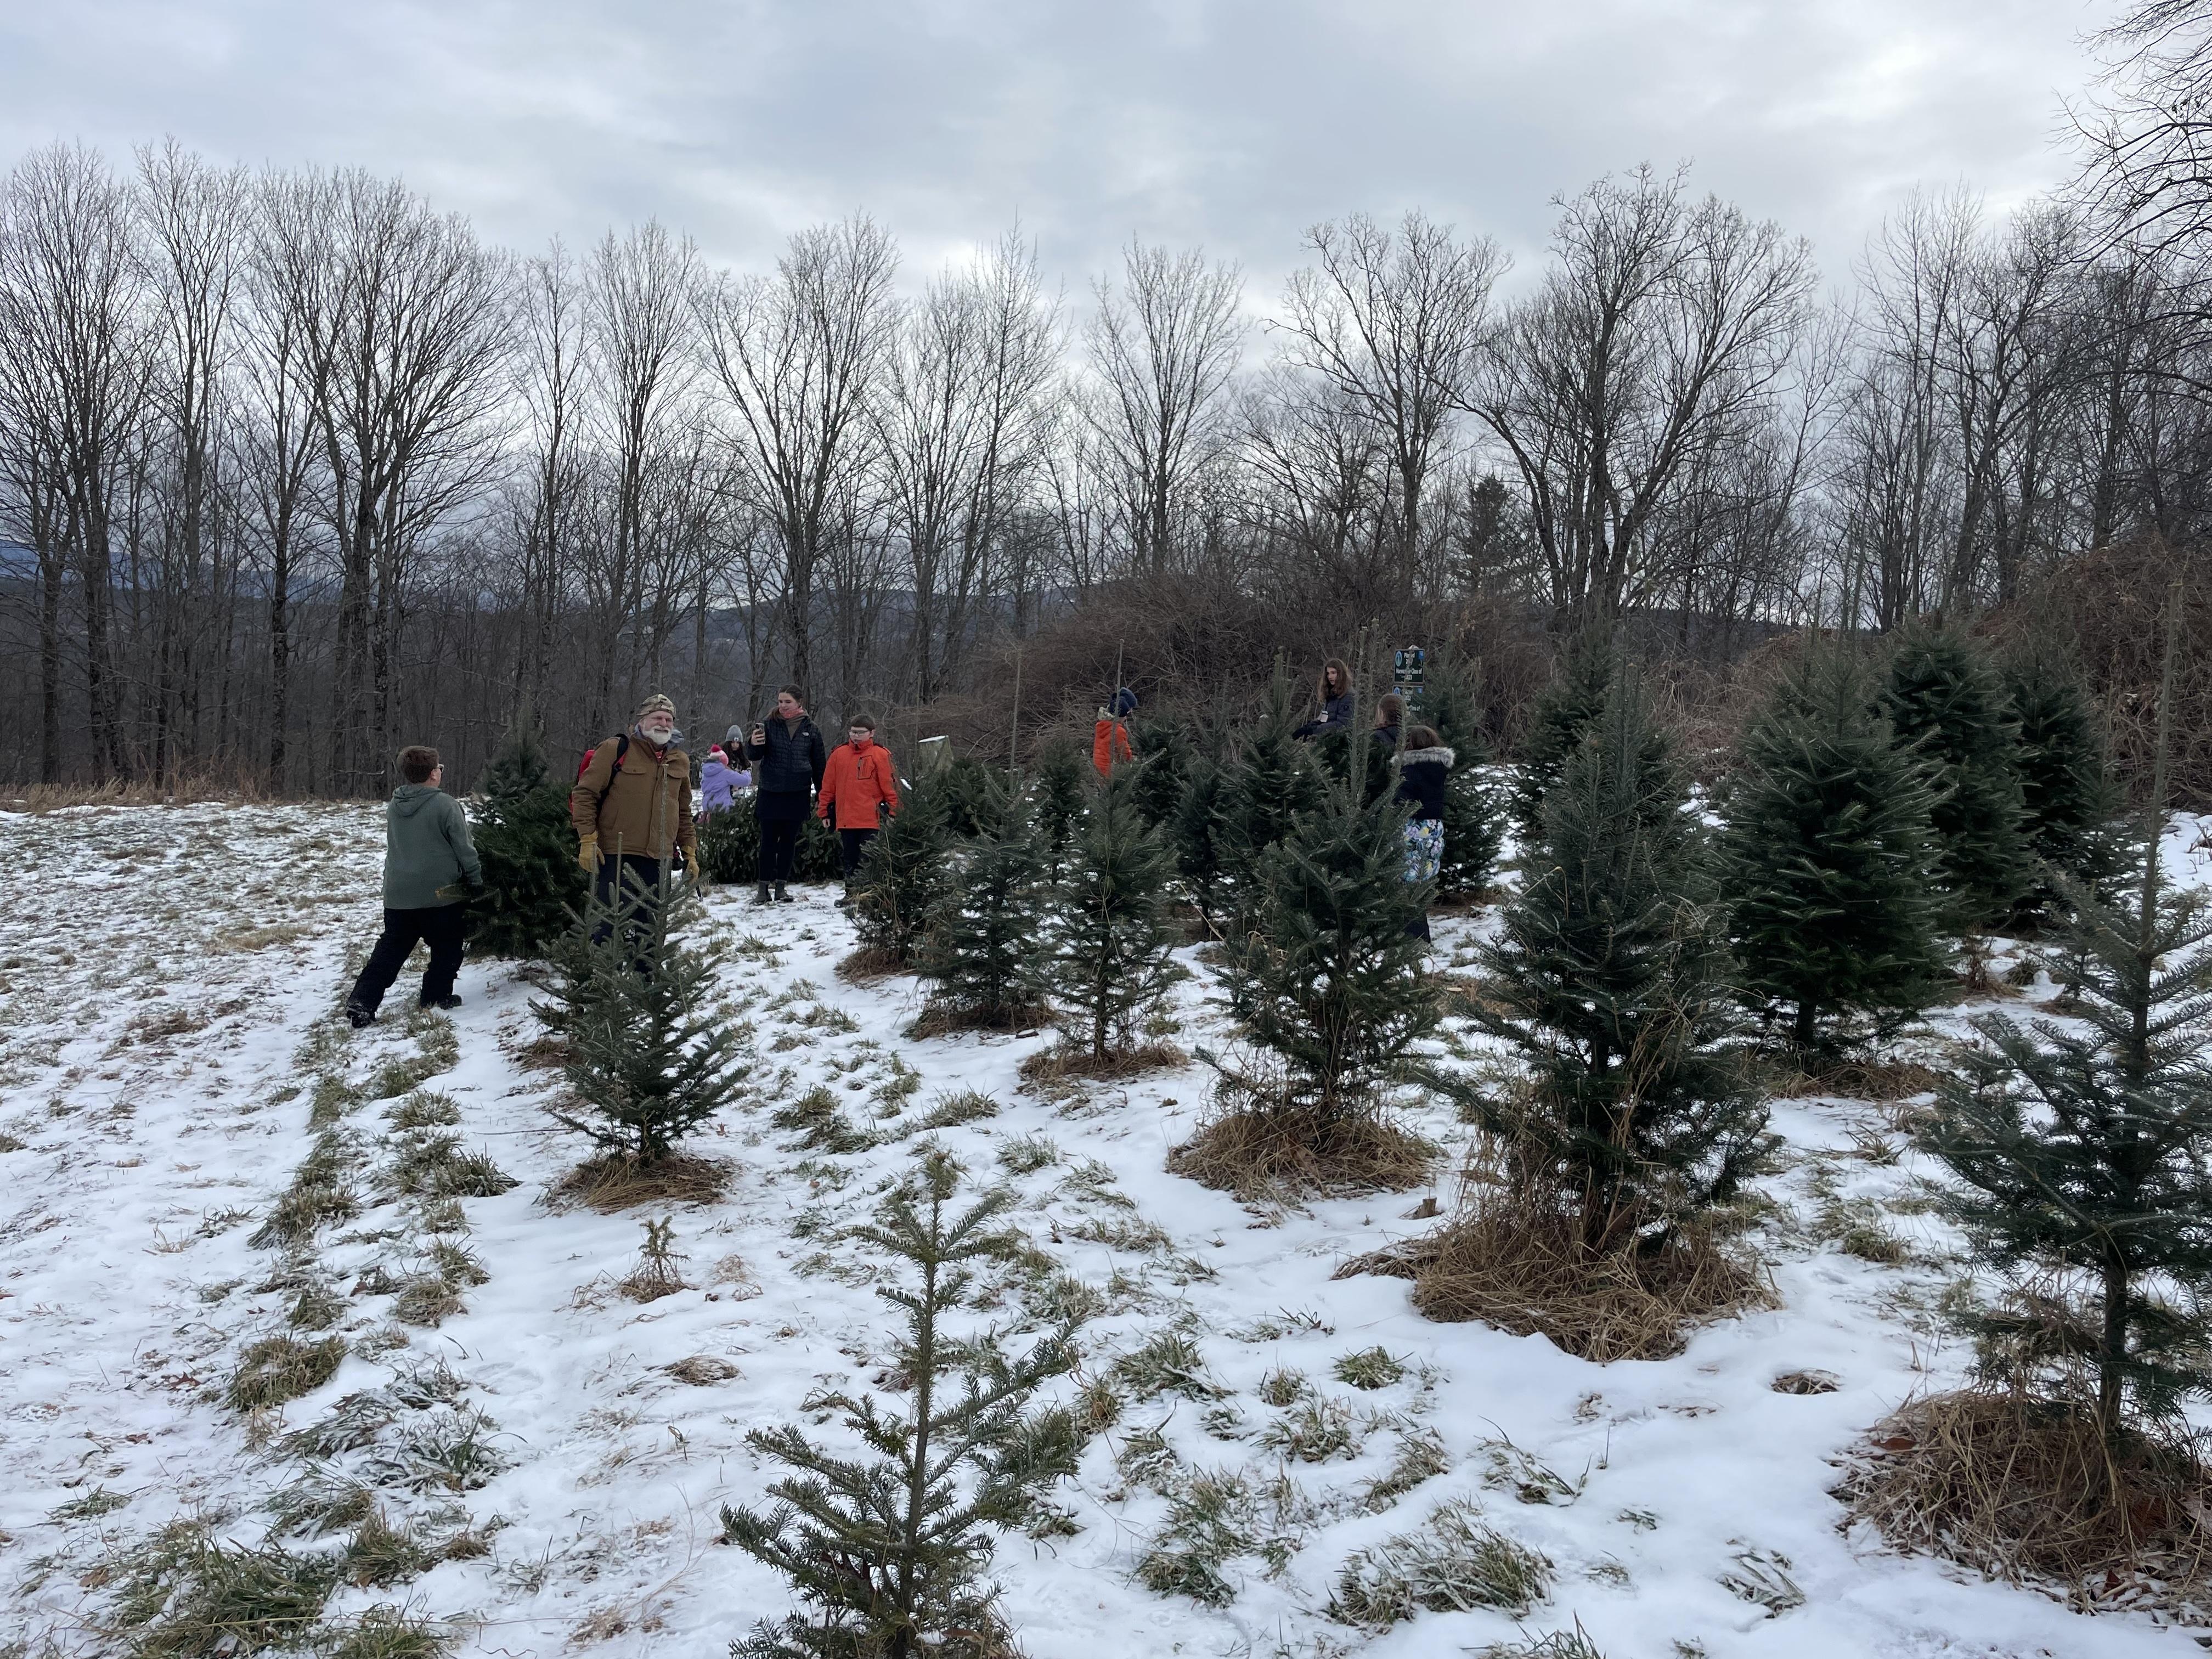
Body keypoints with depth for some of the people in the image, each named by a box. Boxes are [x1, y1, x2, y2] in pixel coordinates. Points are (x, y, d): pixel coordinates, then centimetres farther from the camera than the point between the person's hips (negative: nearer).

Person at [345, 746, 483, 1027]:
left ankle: (361, 1002, 2)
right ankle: (436, 997, 18)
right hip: (440, 893, -5)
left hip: (397, 895, 6)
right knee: (446, 948, 14)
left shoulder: (394, 807, 6)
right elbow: (464, 848, -11)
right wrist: (476, 880, 1)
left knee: (390, 950, 11)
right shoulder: (445, 805, -14)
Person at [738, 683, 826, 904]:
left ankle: (781, 885, 16)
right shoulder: (769, 725, 0)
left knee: (789, 841, 8)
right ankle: (764, 887, 5)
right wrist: (752, 744, -27)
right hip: (770, 793, -1)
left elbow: (819, 764, 10)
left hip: (798, 795, 1)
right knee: (768, 841, 1)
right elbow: (753, 756, -4)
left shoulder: (810, 729, 4)